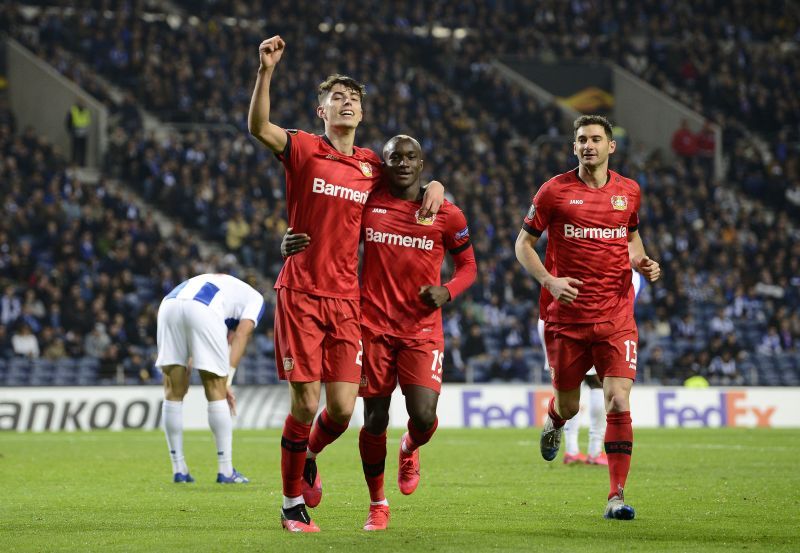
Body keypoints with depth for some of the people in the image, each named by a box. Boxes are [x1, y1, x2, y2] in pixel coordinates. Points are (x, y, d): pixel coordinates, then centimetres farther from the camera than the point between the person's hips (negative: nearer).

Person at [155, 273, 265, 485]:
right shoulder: (255, 298, 29)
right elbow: (240, 336, 11)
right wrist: (227, 382, 6)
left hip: (168, 304, 5)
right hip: (203, 310, -5)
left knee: (173, 392, 13)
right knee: (217, 392, 6)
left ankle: (179, 469, 16)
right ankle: (225, 471, 9)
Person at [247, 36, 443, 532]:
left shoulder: (372, 165, 11)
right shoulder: (305, 149, -1)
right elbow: (259, 126, -19)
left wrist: (435, 186, 5)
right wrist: (266, 71, -33)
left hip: (347, 299, 4)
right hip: (300, 293, -4)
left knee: (342, 408, -3)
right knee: (305, 403, -5)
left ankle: (308, 459, 30)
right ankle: (293, 503, 11)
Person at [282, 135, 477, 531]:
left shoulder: (446, 215, 2)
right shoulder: (367, 206, 3)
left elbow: (468, 265, 13)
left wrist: (447, 291, -8)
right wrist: (291, 245, -10)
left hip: (422, 330, 0)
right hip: (374, 327, 1)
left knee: (423, 416, -15)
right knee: (375, 420, 1)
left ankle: (410, 450, 24)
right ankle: (377, 504, 21)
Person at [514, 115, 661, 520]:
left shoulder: (629, 192, 7)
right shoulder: (554, 191, -2)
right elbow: (523, 243, 3)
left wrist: (643, 263, 4)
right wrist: (549, 280, -13)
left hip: (616, 316, 1)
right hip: (566, 316, -1)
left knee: (618, 402, -12)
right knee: (568, 405, 9)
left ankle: (617, 497, -9)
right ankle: (554, 421, 49)